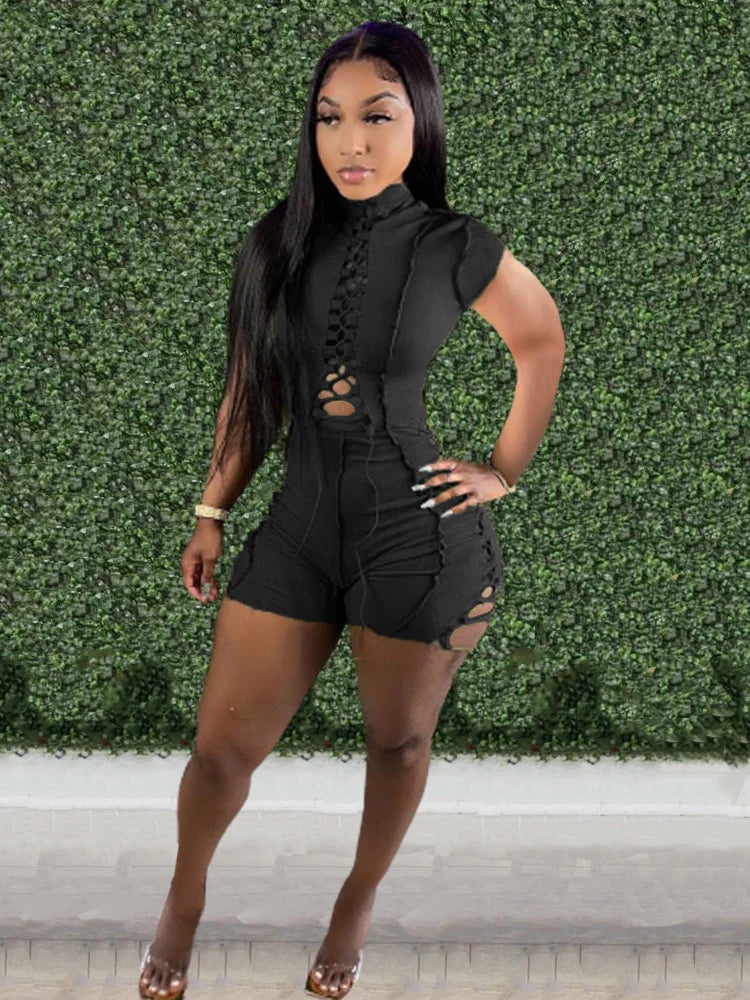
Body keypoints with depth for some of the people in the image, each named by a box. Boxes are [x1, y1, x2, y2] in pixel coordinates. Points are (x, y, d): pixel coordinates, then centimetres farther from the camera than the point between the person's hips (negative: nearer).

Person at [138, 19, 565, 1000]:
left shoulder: (457, 247, -7)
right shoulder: (275, 245, 1)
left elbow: (543, 342, 9)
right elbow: (248, 392, 11)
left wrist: (505, 470, 5)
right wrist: (212, 513, 11)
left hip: (421, 533, -2)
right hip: (301, 523, 3)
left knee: (398, 740, 13)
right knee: (222, 747, 7)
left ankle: (359, 902, 40)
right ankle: (185, 900, 36)